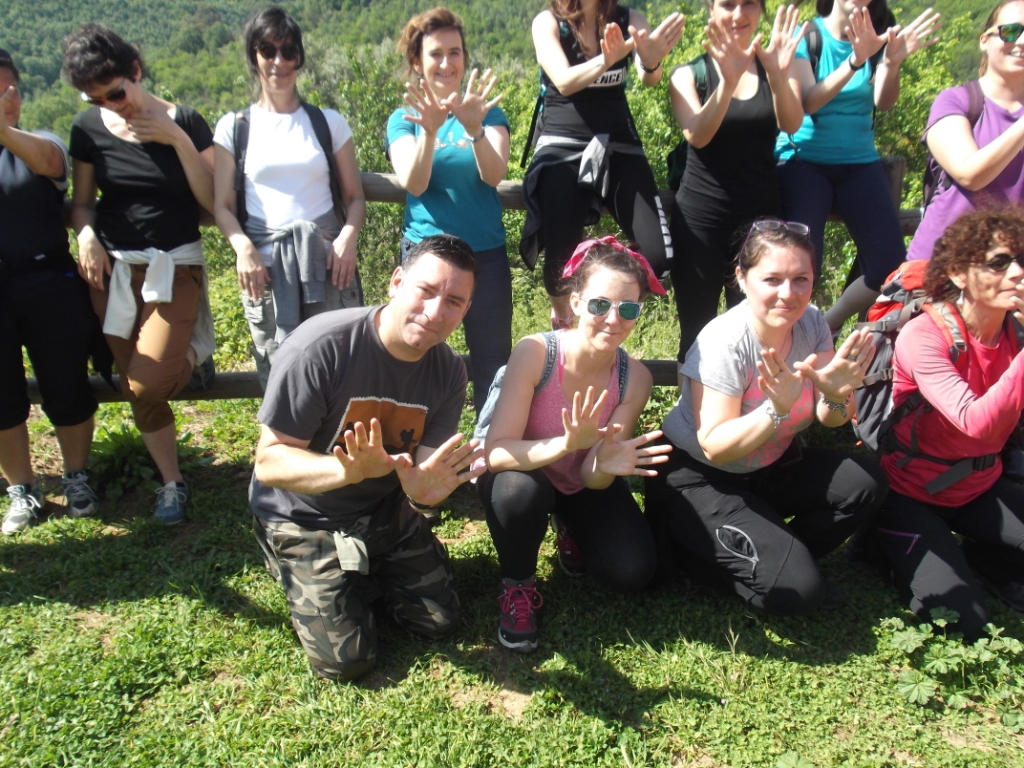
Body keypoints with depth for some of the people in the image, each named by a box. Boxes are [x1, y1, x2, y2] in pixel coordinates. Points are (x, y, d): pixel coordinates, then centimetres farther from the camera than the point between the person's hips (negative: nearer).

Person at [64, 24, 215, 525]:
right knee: (135, 388, 5)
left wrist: (178, 140, -17)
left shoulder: (183, 121, -4)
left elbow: (212, 201, -8)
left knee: (147, 385, -15)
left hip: (174, 266, -3)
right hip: (111, 267, 3)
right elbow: (82, 202, 10)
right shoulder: (88, 129, 2)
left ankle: (192, 354, 18)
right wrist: (86, 235, -11)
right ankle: (172, 481, 21)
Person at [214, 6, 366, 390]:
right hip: (265, 266, 0)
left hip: (327, 260, 0)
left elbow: (355, 197, 9)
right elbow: (223, 205, 7)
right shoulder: (233, 128, 9)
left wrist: (348, 236, -10)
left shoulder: (329, 123, 10)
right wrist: (243, 248, -12)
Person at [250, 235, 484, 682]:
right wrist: (350, 470, -47)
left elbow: (420, 488, -15)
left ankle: (361, 575, 30)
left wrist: (429, 483, -41)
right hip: (304, 517, -5)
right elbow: (269, 462, -28)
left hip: (384, 510, 5)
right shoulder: (320, 347, -30)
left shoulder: (449, 373, -13)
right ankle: (301, 576, 19)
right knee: (346, 660, -8)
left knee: (440, 621, 7)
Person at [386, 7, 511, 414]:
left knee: (492, 362, 1)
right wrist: (428, 130, -30)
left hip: (486, 254, 0)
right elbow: (413, 183, -13)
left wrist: (474, 128, -31)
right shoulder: (404, 118, 5)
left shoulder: (489, 112, 5)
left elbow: (494, 175, -13)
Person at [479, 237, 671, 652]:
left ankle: (571, 531, 18)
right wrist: (566, 444, -50)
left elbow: (594, 478, -19)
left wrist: (605, 464, -43)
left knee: (632, 571, -16)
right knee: (521, 490, -37)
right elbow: (496, 452, -34)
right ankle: (517, 585, -6)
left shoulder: (635, 377, -19)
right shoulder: (535, 352, -30)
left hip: (582, 485, 3)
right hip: (523, 476, -3)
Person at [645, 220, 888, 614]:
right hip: (698, 477, -7)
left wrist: (836, 396, -26)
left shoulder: (812, 323, -8)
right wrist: (777, 409, -38)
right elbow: (715, 447, -24)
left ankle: (779, 556, 1)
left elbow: (828, 419, -3)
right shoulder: (723, 343, -25)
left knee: (866, 482, -16)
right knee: (796, 588, -21)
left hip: (771, 465, 7)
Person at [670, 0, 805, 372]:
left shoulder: (773, 67, 8)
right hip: (700, 216, -1)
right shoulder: (690, 73, 3)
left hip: (762, 214, 2)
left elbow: (792, 125, -11)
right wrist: (728, 80, -33)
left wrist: (779, 75, -30)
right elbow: (697, 135, -17)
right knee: (697, 330, 0)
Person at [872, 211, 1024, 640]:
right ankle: (897, 550, 13)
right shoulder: (924, 336, -23)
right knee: (963, 622, -12)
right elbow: (977, 422, -35)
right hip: (912, 494, -6)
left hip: (980, 488, 6)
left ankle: (976, 556, 19)